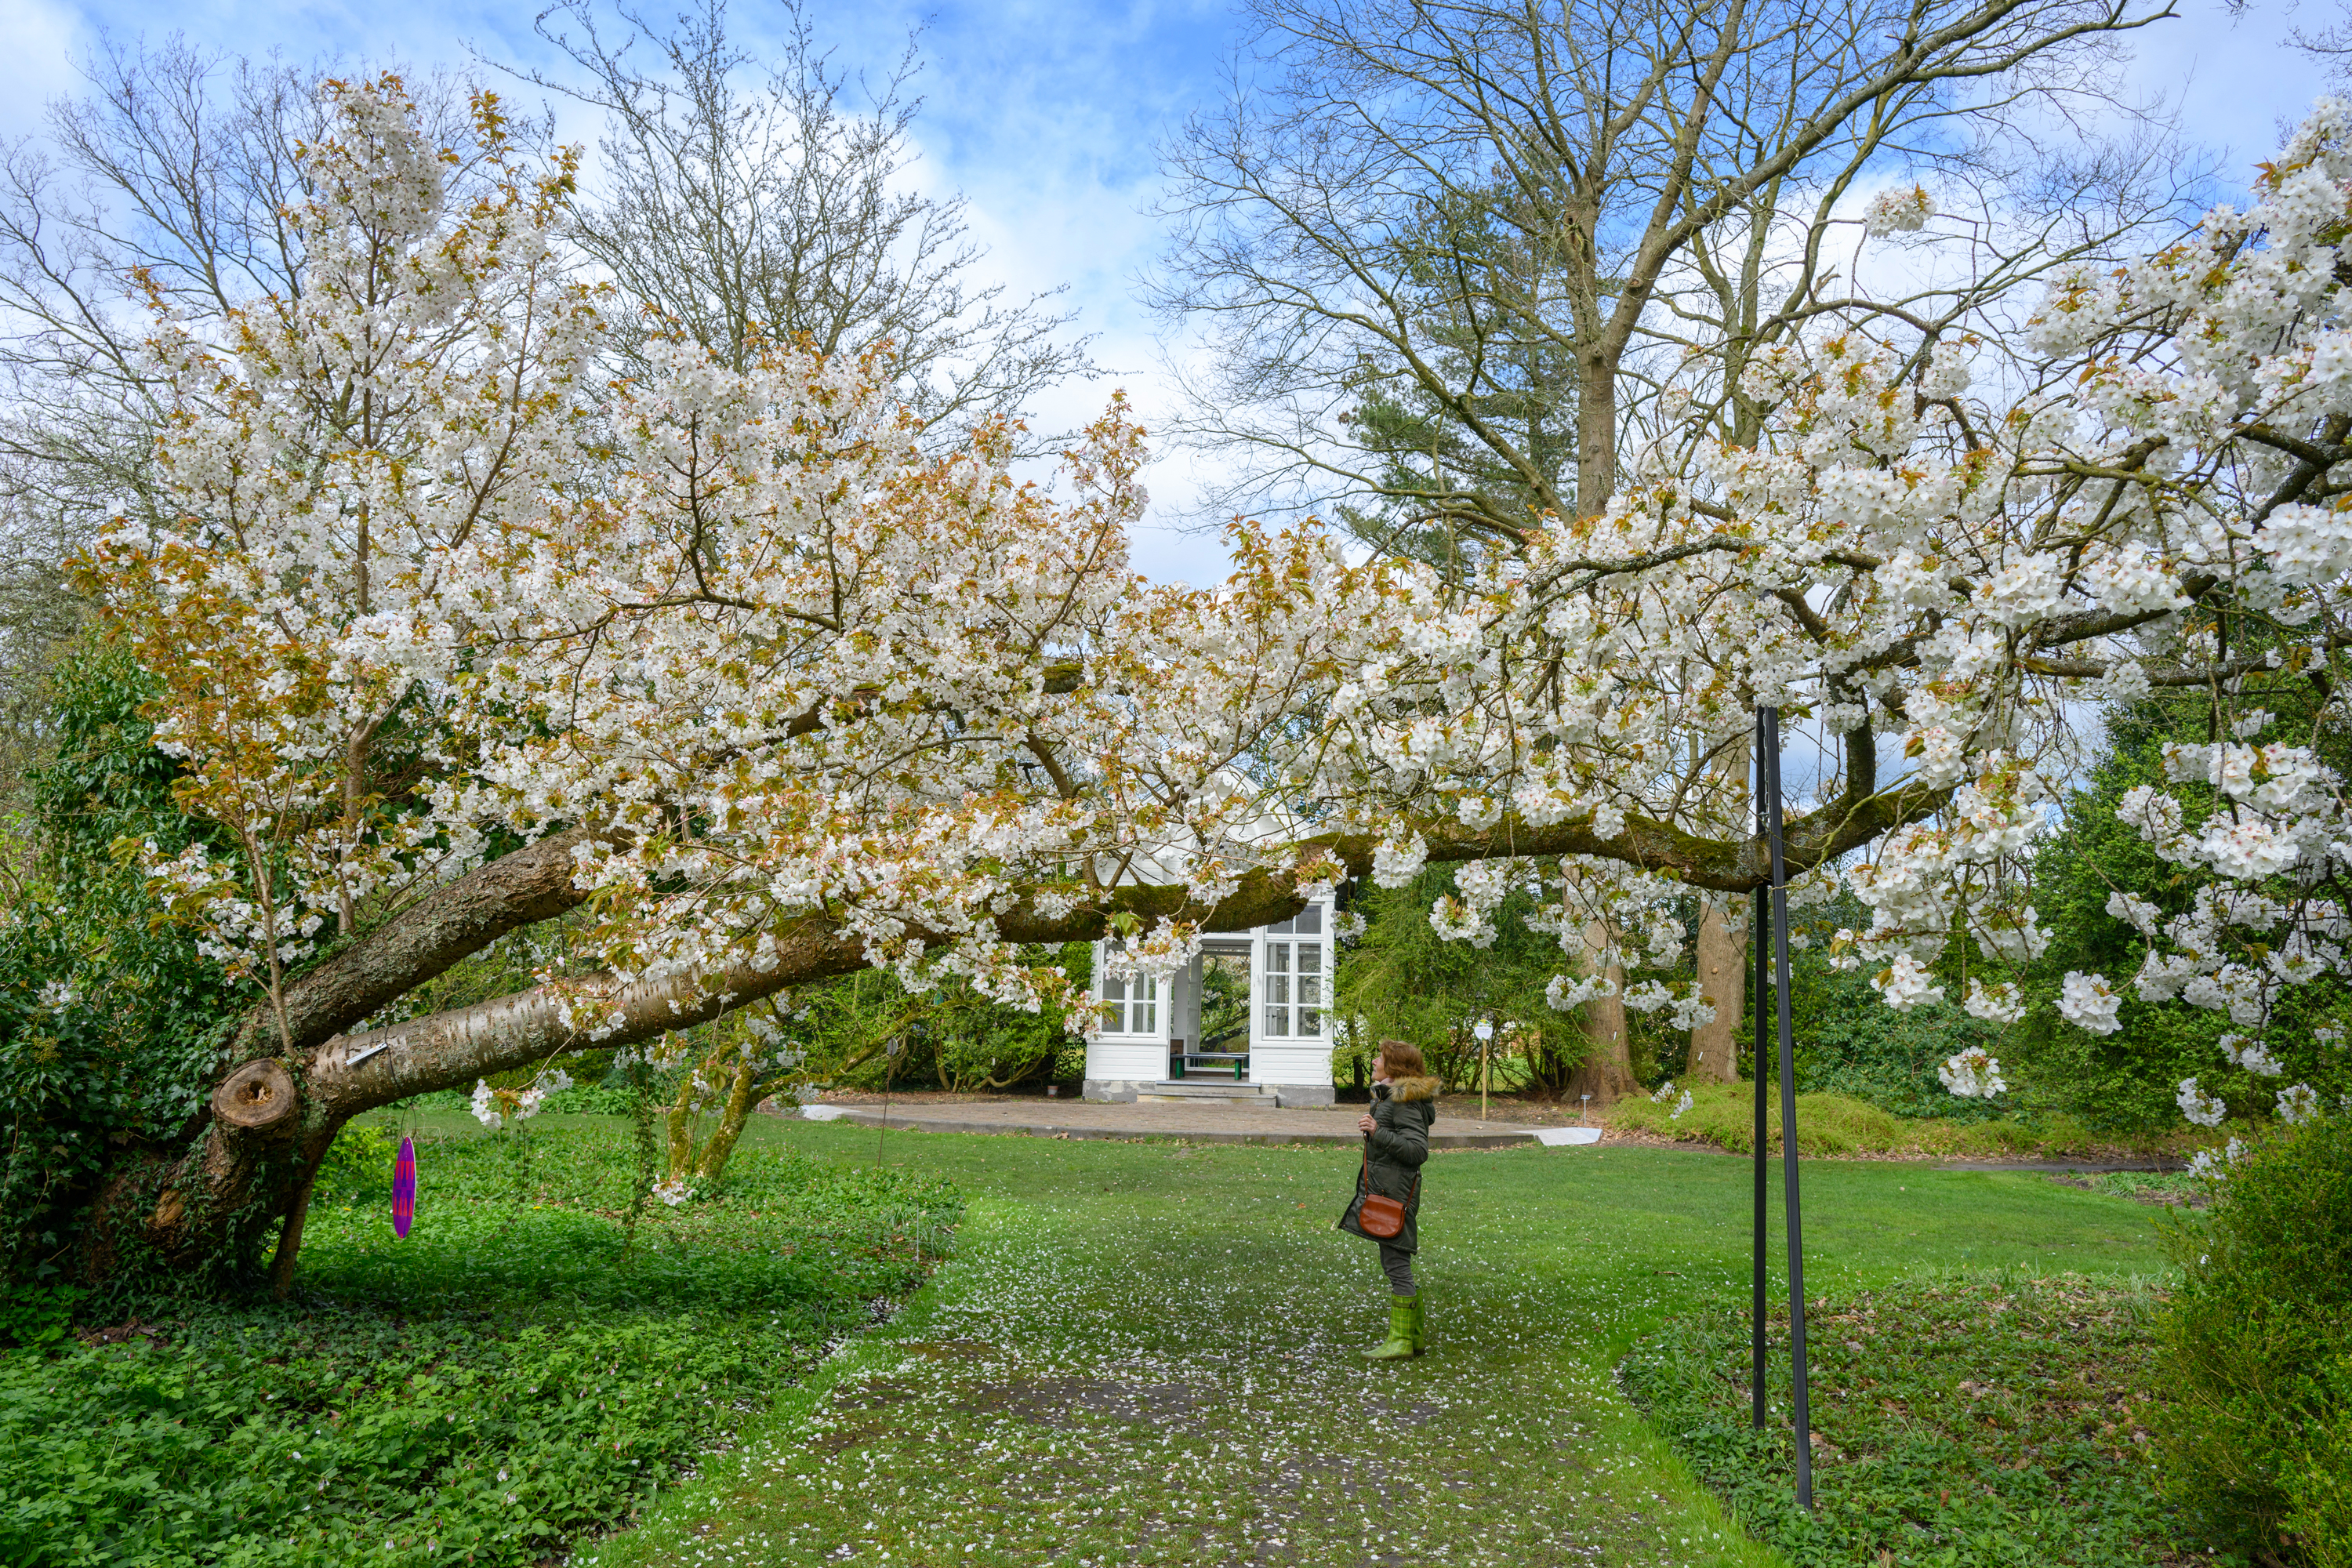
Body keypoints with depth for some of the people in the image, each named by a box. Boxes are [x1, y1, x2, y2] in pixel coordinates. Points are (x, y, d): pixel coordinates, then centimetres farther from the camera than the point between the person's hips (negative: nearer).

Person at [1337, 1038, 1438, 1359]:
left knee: (1396, 1264, -6)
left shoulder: (1405, 1103, -15)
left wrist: (1378, 1133, -25)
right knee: (1396, 1264, 14)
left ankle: (1401, 1341, -1)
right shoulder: (1387, 1096, 16)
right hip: (1381, 1189, 11)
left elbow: (1418, 1150, -22)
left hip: (1395, 1192, -11)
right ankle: (1414, 1333, 22)